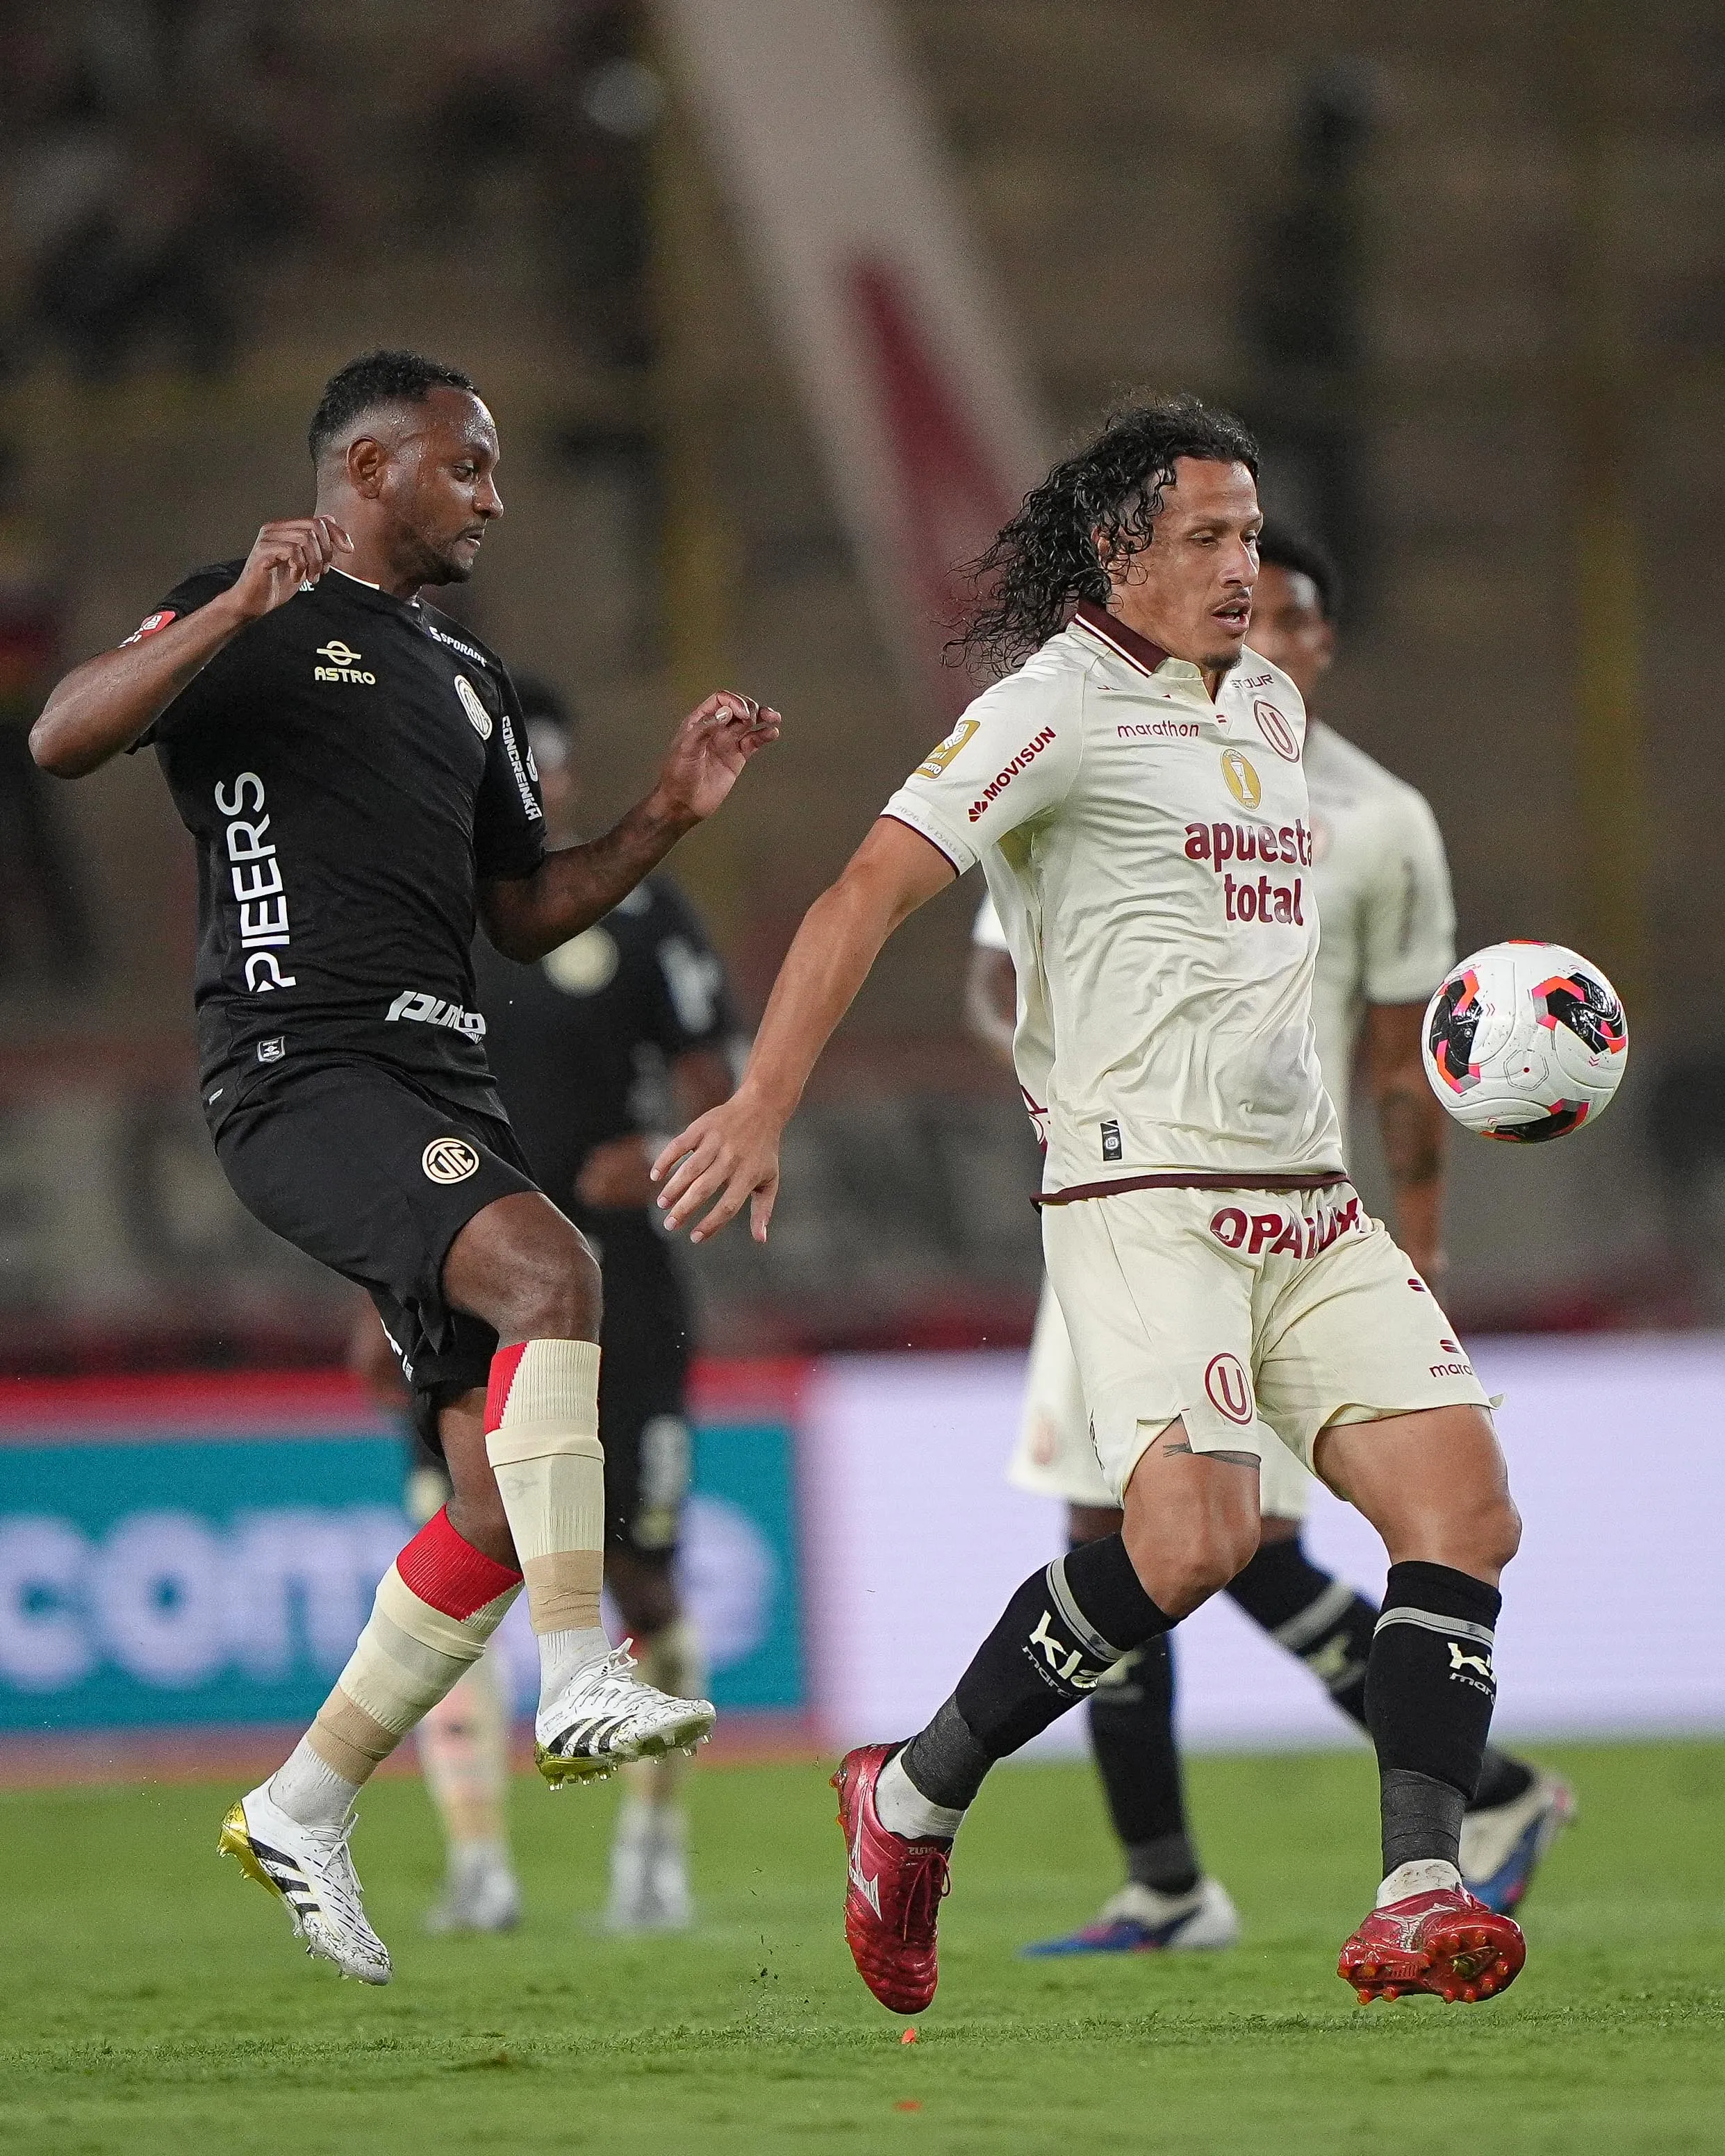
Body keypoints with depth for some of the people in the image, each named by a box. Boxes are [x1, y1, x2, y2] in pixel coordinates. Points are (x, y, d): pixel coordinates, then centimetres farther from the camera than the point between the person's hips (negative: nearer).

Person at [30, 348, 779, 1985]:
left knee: (503, 1505, 2)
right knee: (549, 1270, -32)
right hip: (300, 1066, -8)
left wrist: (665, 818, 13)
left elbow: (525, 913, 29)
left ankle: (304, 1808, 15)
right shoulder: (247, 625, 1)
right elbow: (61, 740, -14)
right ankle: (578, 1679, -32)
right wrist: (239, 611, -26)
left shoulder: (466, 681, 25)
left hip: (442, 1084, 8)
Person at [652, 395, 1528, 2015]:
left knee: (1463, 1508, -7)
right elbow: (870, 891, -12)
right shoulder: (1057, 708, -7)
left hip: (1308, 1197, 8)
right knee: (1191, 1536, -24)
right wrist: (761, 1109, -21)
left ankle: (1416, 1896, -9)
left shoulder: (1270, 703, 18)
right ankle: (915, 1796, -5)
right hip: (1144, 1193, -8)